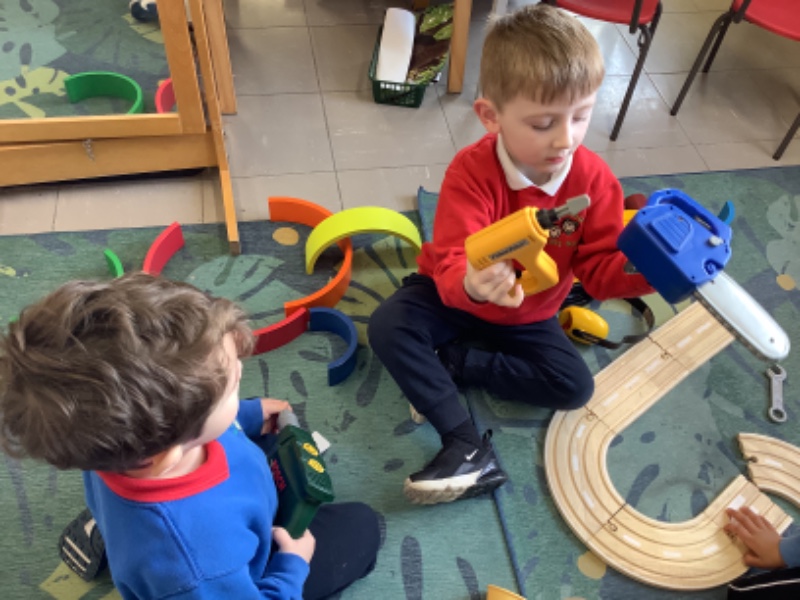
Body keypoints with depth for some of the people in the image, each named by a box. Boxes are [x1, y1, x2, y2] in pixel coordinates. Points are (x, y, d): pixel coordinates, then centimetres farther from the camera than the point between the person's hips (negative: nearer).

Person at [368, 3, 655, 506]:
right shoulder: (472, 172, -29)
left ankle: (449, 361, -9)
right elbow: (452, 266, -36)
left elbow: (599, 267, -14)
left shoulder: (595, 179, -19)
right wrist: (471, 284, -61)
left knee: (575, 385, -15)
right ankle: (469, 447, -27)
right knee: (388, 327, -28)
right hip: (452, 295, -2)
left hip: (527, 317, 3)